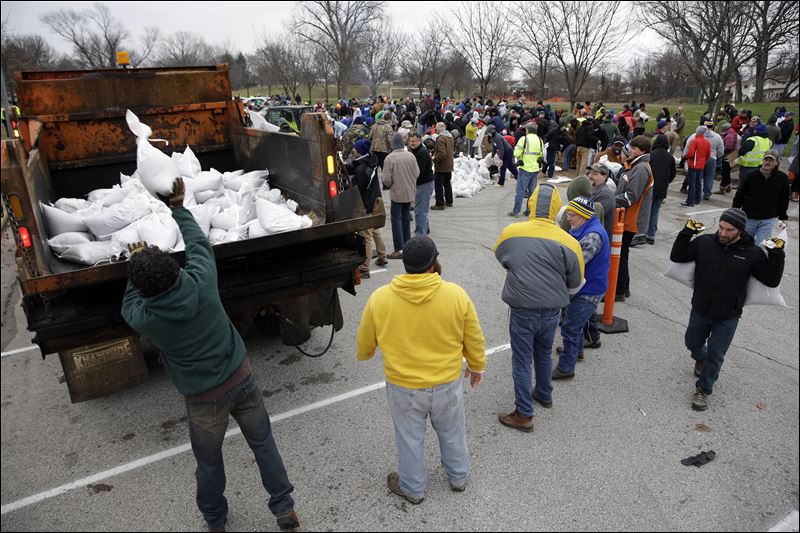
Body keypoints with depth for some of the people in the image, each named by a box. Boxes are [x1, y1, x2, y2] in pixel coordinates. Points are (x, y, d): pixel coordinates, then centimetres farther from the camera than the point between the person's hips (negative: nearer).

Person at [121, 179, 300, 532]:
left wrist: (137, 264, 10)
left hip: (204, 398, -2)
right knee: (263, 443, 20)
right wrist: (178, 207, 15)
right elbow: (198, 243, 2)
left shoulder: (143, 318, -21)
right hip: (241, 377, 2)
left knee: (209, 463, 22)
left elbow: (129, 305, 6)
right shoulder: (200, 282, -19)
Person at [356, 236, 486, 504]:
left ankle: (413, 488, 42)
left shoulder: (379, 298, -17)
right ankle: (458, 477, 48)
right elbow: (474, 341, -5)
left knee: (410, 439, 22)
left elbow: (364, 344, -3)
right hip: (448, 384, 1)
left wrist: (363, 356, 21)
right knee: (452, 433, 26)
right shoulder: (456, 295, -17)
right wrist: (477, 367, 14)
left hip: (403, 387, -1)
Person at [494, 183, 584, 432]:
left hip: (522, 311, -2)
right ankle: (544, 395, 45)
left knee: (522, 361, 9)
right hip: (552, 311, 2)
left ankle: (524, 415, 17)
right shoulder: (567, 241, -11)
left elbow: (500, 256, 11)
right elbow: (575, 284, -1)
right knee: (544, 354, 25)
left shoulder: (511, 232, -10)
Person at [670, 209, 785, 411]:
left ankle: (703, 389, 26)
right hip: (700, 311, 2)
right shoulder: (704, 242, -10)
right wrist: (687, 233, -13)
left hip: (727, 318, -2)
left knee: (715, 356, 6)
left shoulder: (753, 253, -12)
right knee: (692, 342, 24)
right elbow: (677, 256, -4)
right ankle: (701, 359, 57)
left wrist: (777, 254, -17)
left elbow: (772, 280, -6)